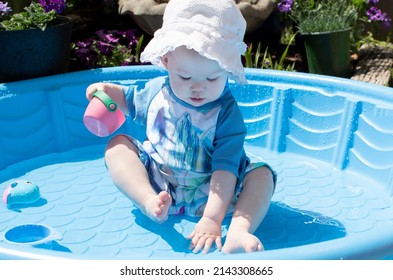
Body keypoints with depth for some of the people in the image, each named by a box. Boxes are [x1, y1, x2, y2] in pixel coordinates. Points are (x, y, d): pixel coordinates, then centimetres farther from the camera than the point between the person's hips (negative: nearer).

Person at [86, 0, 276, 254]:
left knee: (263, 174, -21)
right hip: (156, 184, 4)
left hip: (207, 196, -3)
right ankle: (150, 203, -34)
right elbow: (128, 99, 20)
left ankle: (239, 230, -46)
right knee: (117, 144, -12)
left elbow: (225, 167, -25)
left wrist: (212, 218, -34)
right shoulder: (156, 91, -4)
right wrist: (108, 90, -3)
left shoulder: (227, 113, -17)